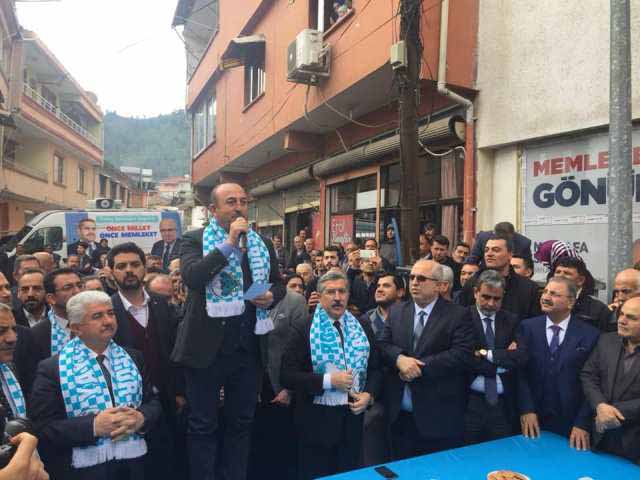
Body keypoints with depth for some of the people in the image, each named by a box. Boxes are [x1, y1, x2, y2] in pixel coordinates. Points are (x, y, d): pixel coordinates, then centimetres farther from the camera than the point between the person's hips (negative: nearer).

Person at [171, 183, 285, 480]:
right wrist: (229, 242, -23)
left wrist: (272, 296, -7)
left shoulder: (262, 243, 8)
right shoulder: (194, 240, -5)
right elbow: (191, 277, -23)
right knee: (203, 425, 10)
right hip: (206, 345, -4)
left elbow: (278, 283, 16)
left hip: (247, 346, 4)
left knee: (241, 422, 17)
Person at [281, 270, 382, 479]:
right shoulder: (303, 330, -8)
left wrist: (369, 394, -9)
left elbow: (376, 368, 10)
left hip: (353, 417, 4)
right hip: (317, 420, -3)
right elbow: (287, 376, -13)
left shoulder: (362, 328, 5)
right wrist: (328, 380, -20)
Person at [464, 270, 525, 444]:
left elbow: (521, 358, -6)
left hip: (504, 405, 3)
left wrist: (486, 354, -12)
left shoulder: (511, 321, 7)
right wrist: (502, 360, -9)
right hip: (470, 403, -3)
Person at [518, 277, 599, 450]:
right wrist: (526, 410, -11)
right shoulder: (528, 327, -2)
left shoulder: (590, 334, -5)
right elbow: (520, 371, -4)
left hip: (571, 424, -1)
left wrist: (582, 423, -10)